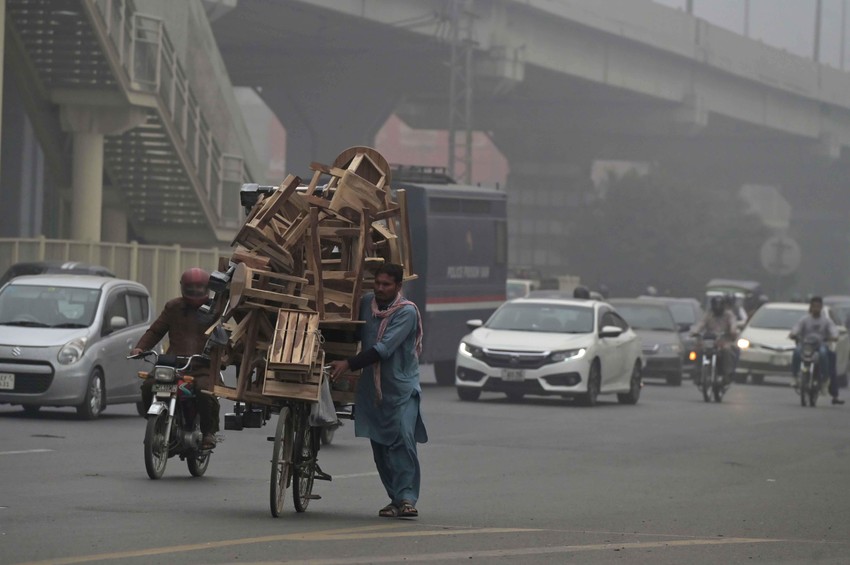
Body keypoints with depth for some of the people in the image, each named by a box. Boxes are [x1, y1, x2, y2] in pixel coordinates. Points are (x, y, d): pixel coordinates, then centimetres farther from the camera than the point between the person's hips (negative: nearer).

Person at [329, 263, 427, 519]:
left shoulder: (407, 312, -12)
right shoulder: (366, 303, 5)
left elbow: (384, 349, -22)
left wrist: (349, 364, -27)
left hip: (401, 386, -5)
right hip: (372, 387, 5)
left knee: (403, 438, -18)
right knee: (379, 443, 4)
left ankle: (407, 498, -20)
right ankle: (395, 498, 11)